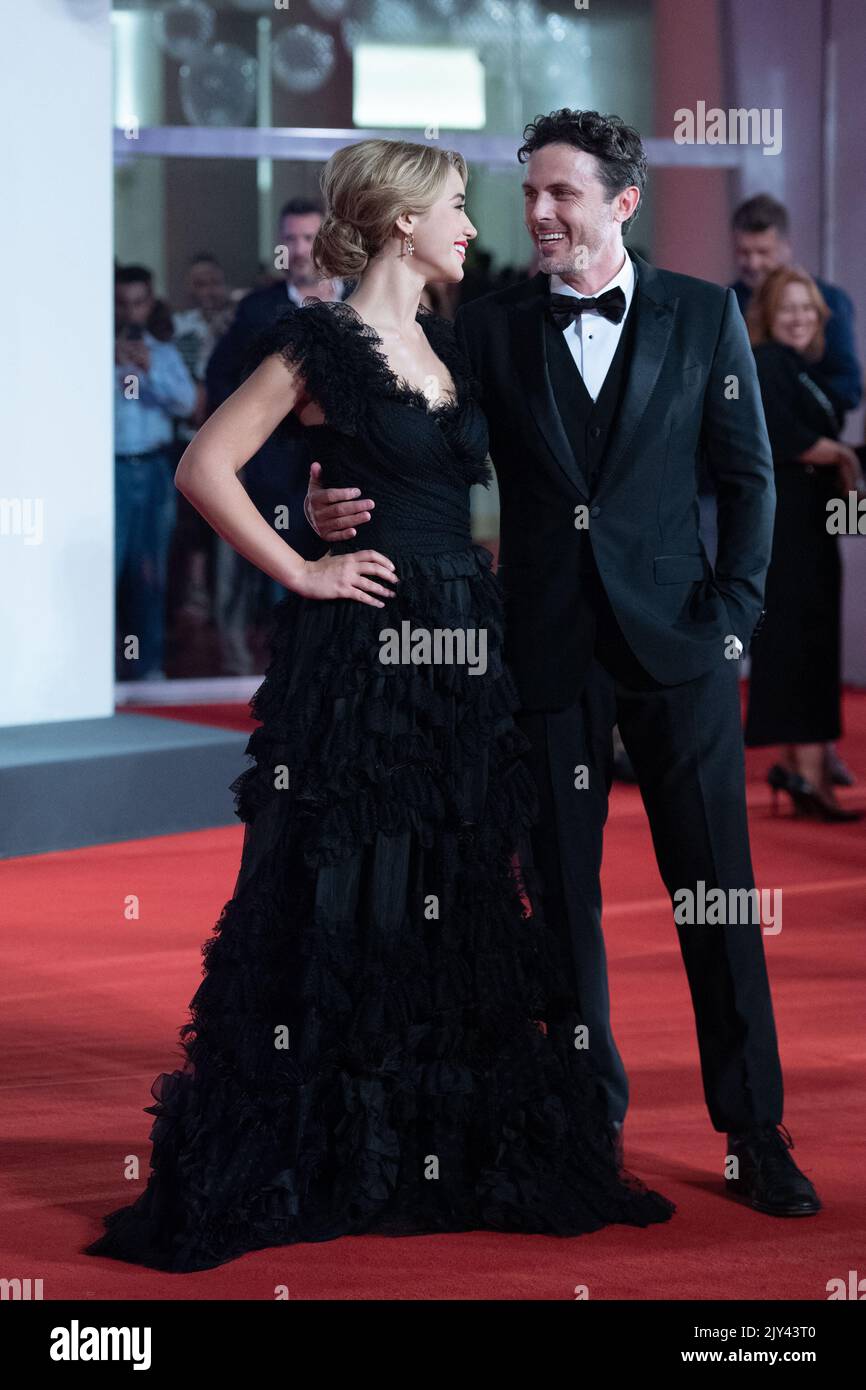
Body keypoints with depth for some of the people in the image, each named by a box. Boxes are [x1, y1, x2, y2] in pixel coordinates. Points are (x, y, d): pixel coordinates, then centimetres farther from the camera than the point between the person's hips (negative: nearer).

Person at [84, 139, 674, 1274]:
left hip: (461, 653, 7)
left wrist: (490, 578, 9)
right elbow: (206, 468, -12)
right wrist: (303, 573, -11)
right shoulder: (323, 343, -8)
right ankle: (309, 1157, 7)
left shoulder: (449, 346, 15)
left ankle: (456, 1147, 17)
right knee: (340, 905, -3)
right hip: (362, 651, -7)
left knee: (464, 900, 9)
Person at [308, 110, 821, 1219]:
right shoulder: (489, 327, 5)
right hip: (550, 647, 1)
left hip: (676, 639, -1)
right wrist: (345, 506, -17)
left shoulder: (702, 314, 4)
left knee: (716, 891, 1)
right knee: (565, 892, 6)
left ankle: (755, 1134, 9)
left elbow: (747, 475, 4)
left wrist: (733, 611, -4)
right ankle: (592, 1119, 19)